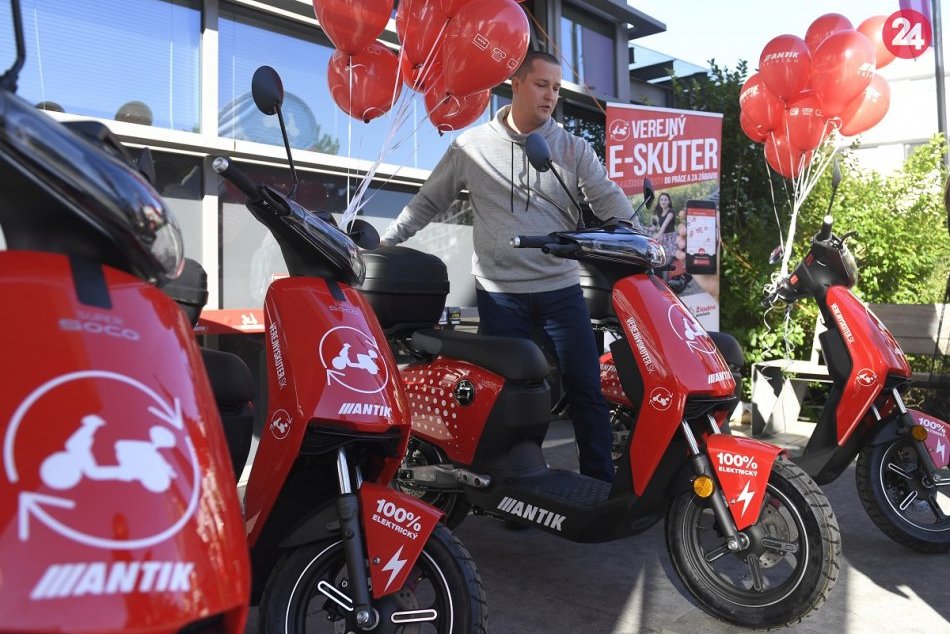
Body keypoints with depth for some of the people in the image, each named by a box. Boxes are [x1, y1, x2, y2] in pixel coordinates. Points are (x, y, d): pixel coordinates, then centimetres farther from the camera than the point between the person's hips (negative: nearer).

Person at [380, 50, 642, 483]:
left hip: (561, 289, 1)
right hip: (500, 294, -1)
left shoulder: (572, 148, 7)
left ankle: (603, 486, 15)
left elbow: (609, 200, 2)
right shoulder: (471, 146, 5)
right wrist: (381, 243, 10)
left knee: (586, 391, 3)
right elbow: (427, 202, 12)